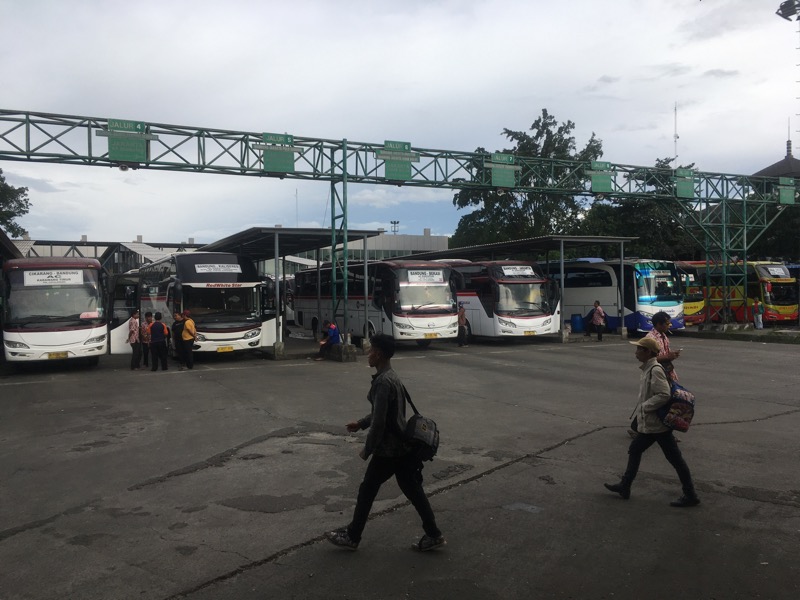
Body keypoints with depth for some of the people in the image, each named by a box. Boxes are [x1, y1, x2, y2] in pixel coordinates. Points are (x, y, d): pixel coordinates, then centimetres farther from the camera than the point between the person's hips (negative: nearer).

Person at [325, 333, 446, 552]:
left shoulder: (383, 382, -23)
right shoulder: (392, 377, 9)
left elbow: (379, 422, -24)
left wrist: (367, 449, -14)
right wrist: (361, 423, 22)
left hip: (388, 449, -9)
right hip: (402, 446, 9)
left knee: (367, 490, 7)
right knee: (413, 490, 15)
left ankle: (352, 537, 22)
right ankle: (433, 535, 21)